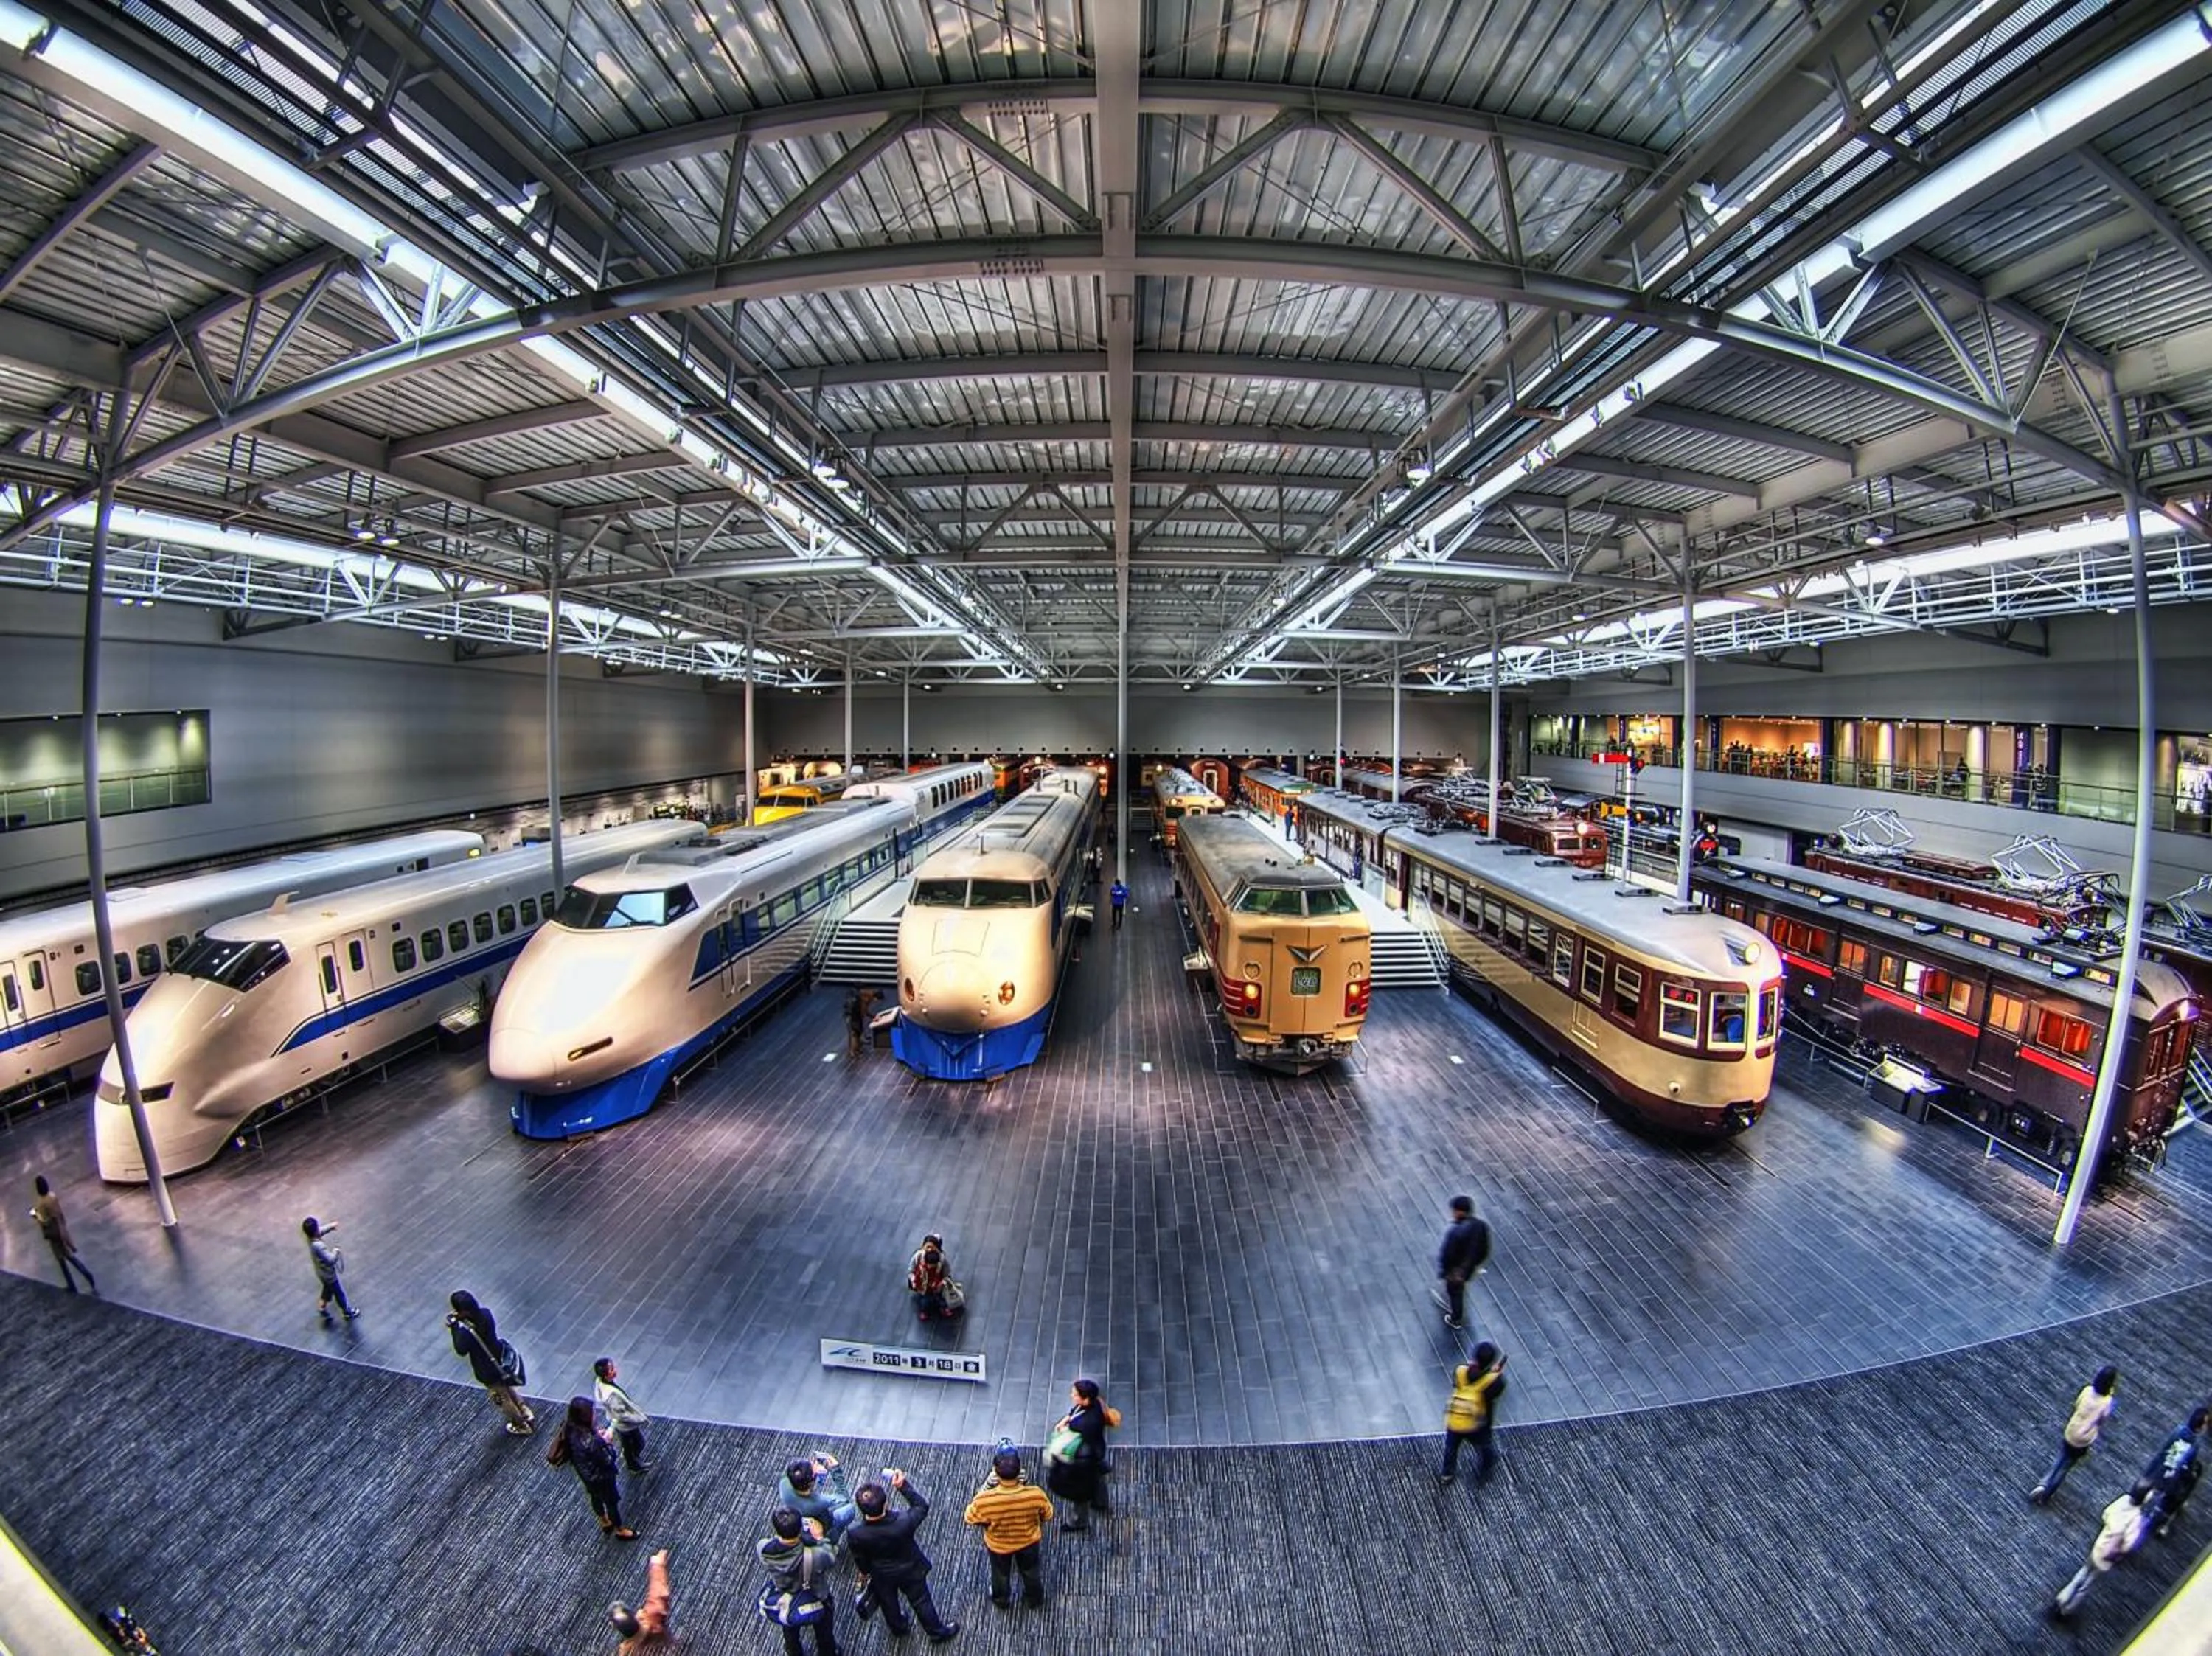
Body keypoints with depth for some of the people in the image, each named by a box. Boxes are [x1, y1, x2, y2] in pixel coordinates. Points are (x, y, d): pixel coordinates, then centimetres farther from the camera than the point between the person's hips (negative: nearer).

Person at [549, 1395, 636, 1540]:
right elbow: (608, 1461, -31)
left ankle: (605, 1522, 59)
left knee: (596, 1498, 33)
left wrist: (598, 1436, -9)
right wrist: (607, 1442, -18)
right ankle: (620, 1531, 44)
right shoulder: (590, 1442, -45)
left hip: (586, 1475, 7)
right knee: (612, 1502, 20)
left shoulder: (570, 1429, -23)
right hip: (600, 1478, -7)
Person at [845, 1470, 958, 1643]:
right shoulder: (903, 1523, -44)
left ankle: (898, 1628, 59)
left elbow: (860, 1560, -13)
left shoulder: (855, 1535, -36)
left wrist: (865, 1572, 9)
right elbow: (922, 1506, -23)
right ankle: (938, 1632, 47)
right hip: (910, 1570, -1)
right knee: (921, 1602, 25)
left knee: (888, 1603, 33)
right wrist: (903, 1485, -28)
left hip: (881, 1575, 2)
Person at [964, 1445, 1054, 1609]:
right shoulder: (1035, 1495, -40)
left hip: (998, 1545, 0)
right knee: (1031, 1571, 34)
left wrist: (986, 1486, -19)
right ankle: (1034, 1599, 59)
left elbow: (971, 1518, -18)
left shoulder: (984, 1500, -42)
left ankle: (1002, 1600, 60)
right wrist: (1026, 1485, -12)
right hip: (1029, 1541, 0)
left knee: (1000, 1574, 34)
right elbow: (1047, 1516, -16)